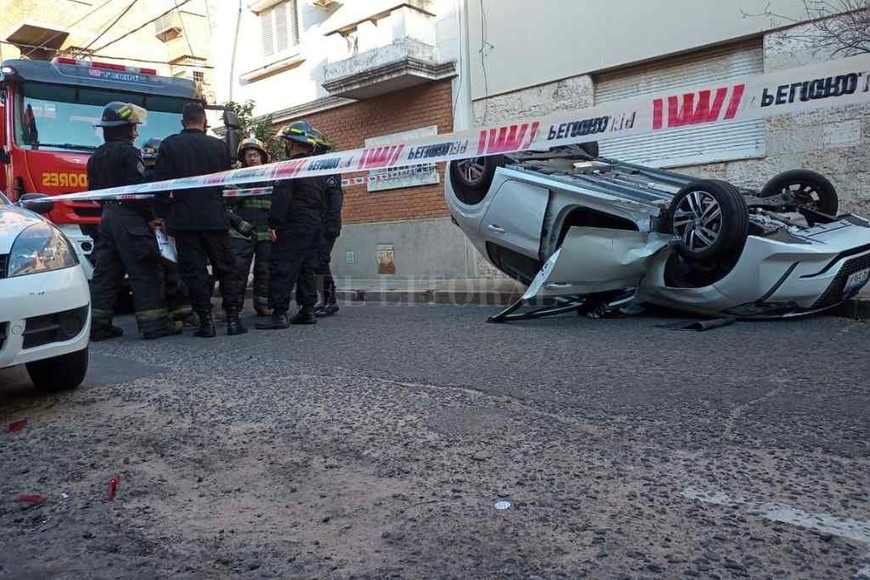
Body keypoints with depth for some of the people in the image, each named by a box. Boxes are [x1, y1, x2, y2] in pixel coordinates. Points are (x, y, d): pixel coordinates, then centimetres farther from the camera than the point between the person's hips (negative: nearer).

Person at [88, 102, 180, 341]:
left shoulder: (97, 157, 17)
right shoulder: (128, 153, -11)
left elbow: (94, 189, 20)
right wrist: (150, 217, -13)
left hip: (107, 217, 9)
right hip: (130, 218, -9)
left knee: (106, 271, 10)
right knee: (145, 272, -6)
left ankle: (98, 324, 11)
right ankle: (155, 323, -6)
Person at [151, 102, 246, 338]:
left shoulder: (169, 145, 0)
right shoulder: (218, 145, 2)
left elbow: (159, 182, -2)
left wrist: (164, 212, 8)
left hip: (184, 218, -1)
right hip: (215, 218, 1)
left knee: (194, 270, 2)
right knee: (225, 268, 9)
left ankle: (206, 322, -1)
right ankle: (233, 318, 5)